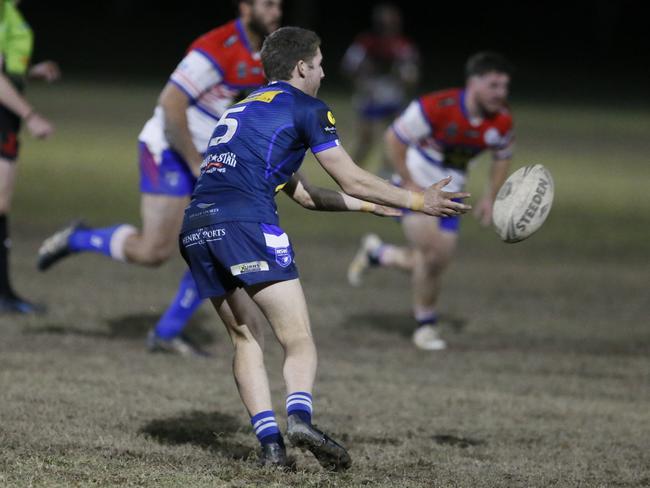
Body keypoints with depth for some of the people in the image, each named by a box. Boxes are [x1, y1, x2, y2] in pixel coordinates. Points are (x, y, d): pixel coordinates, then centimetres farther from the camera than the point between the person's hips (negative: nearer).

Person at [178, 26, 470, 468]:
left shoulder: (243, 109, 33)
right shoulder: (305, 107, 9)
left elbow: (302, 193, 36)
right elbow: (352, 181, 8)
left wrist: (368, 205, 41)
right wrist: (418, 202, 18)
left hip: (196, 227, 7)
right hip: (247, 221, -7)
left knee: (247, 339, 13)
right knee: (299, 340, -5)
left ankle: (270, 441, -1)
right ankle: (300, 419, -30)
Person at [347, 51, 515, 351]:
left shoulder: (502, 122, -10)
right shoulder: (437, 107, -26)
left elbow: (502, 158, 11)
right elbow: (393, 137, -17)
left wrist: (490, 198, 2)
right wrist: (409, 183, -17)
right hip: (416, 187, -6)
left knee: (435, 265, 3)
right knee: (431, 252, -20)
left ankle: (376, 253, 31)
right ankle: (426, 324, 2)